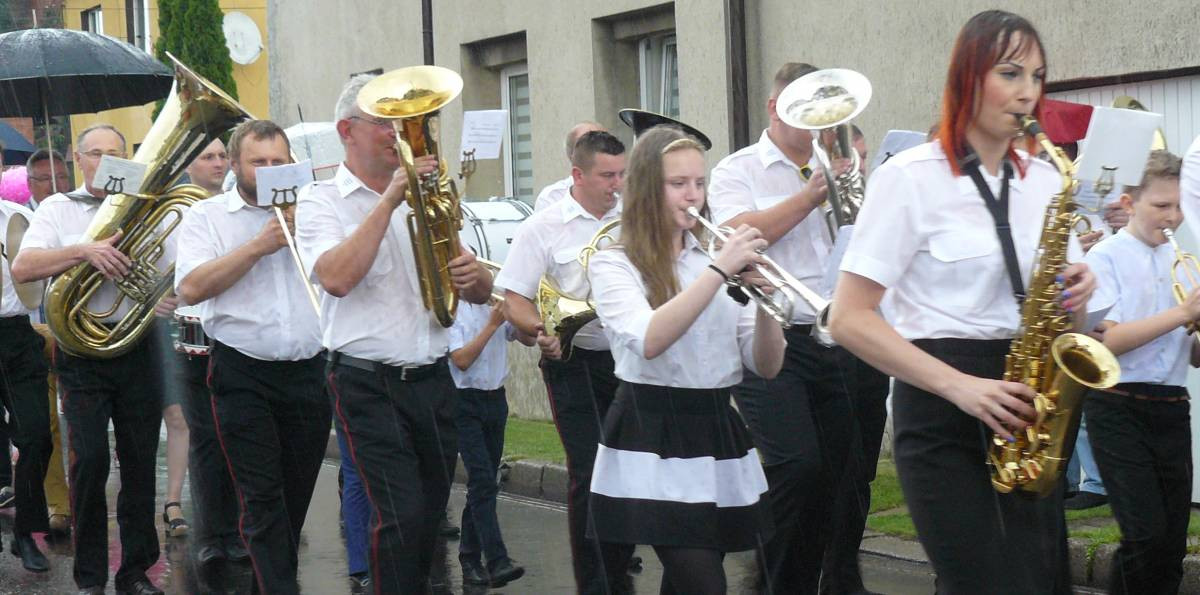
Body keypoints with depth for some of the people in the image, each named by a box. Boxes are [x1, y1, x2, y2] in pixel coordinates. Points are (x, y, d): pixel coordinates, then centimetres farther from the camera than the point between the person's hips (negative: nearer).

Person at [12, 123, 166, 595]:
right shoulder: (58, 209, 5)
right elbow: (21, 269, -10)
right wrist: (84, 251, -23)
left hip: (136, 349, 2)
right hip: (82, 355, -2)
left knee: (140, 459, 4)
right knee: (89, 458, -9)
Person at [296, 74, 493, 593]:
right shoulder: (321, 200, 0)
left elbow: (480, 293, 15)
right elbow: (337, 277, -21)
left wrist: (474, 276, -10)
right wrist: (389, 200, -20)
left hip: (432, 380, 6)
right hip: (368, 386, -5)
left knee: (430, 515, 10)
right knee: (400, 515, -15)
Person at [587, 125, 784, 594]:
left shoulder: (716, 257, 12)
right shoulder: (613, 263, -3)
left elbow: (766, 366, 6)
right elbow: (649, 341, -23)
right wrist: (718, 272, -24)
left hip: (719, 435, 5)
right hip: (653, 446, -5)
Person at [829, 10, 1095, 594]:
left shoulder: (1044, 180, 11)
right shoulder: (910, 176, -8)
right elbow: (849, 319, -12)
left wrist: (1076, 297, -5)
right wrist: (960, 386, -20)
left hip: (1023, 409, 6)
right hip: (942, 419, -6)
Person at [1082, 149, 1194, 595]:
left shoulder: (1181, 263, 14)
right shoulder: (1106, 257, -2)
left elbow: (1194, 356, 17)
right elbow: (1105, 340, -15)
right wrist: (1182, 313, -17)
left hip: (1172, 408, 6)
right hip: (1119, 408, -6)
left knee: (1172, 544, 4)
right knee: (1146, 536, -14)